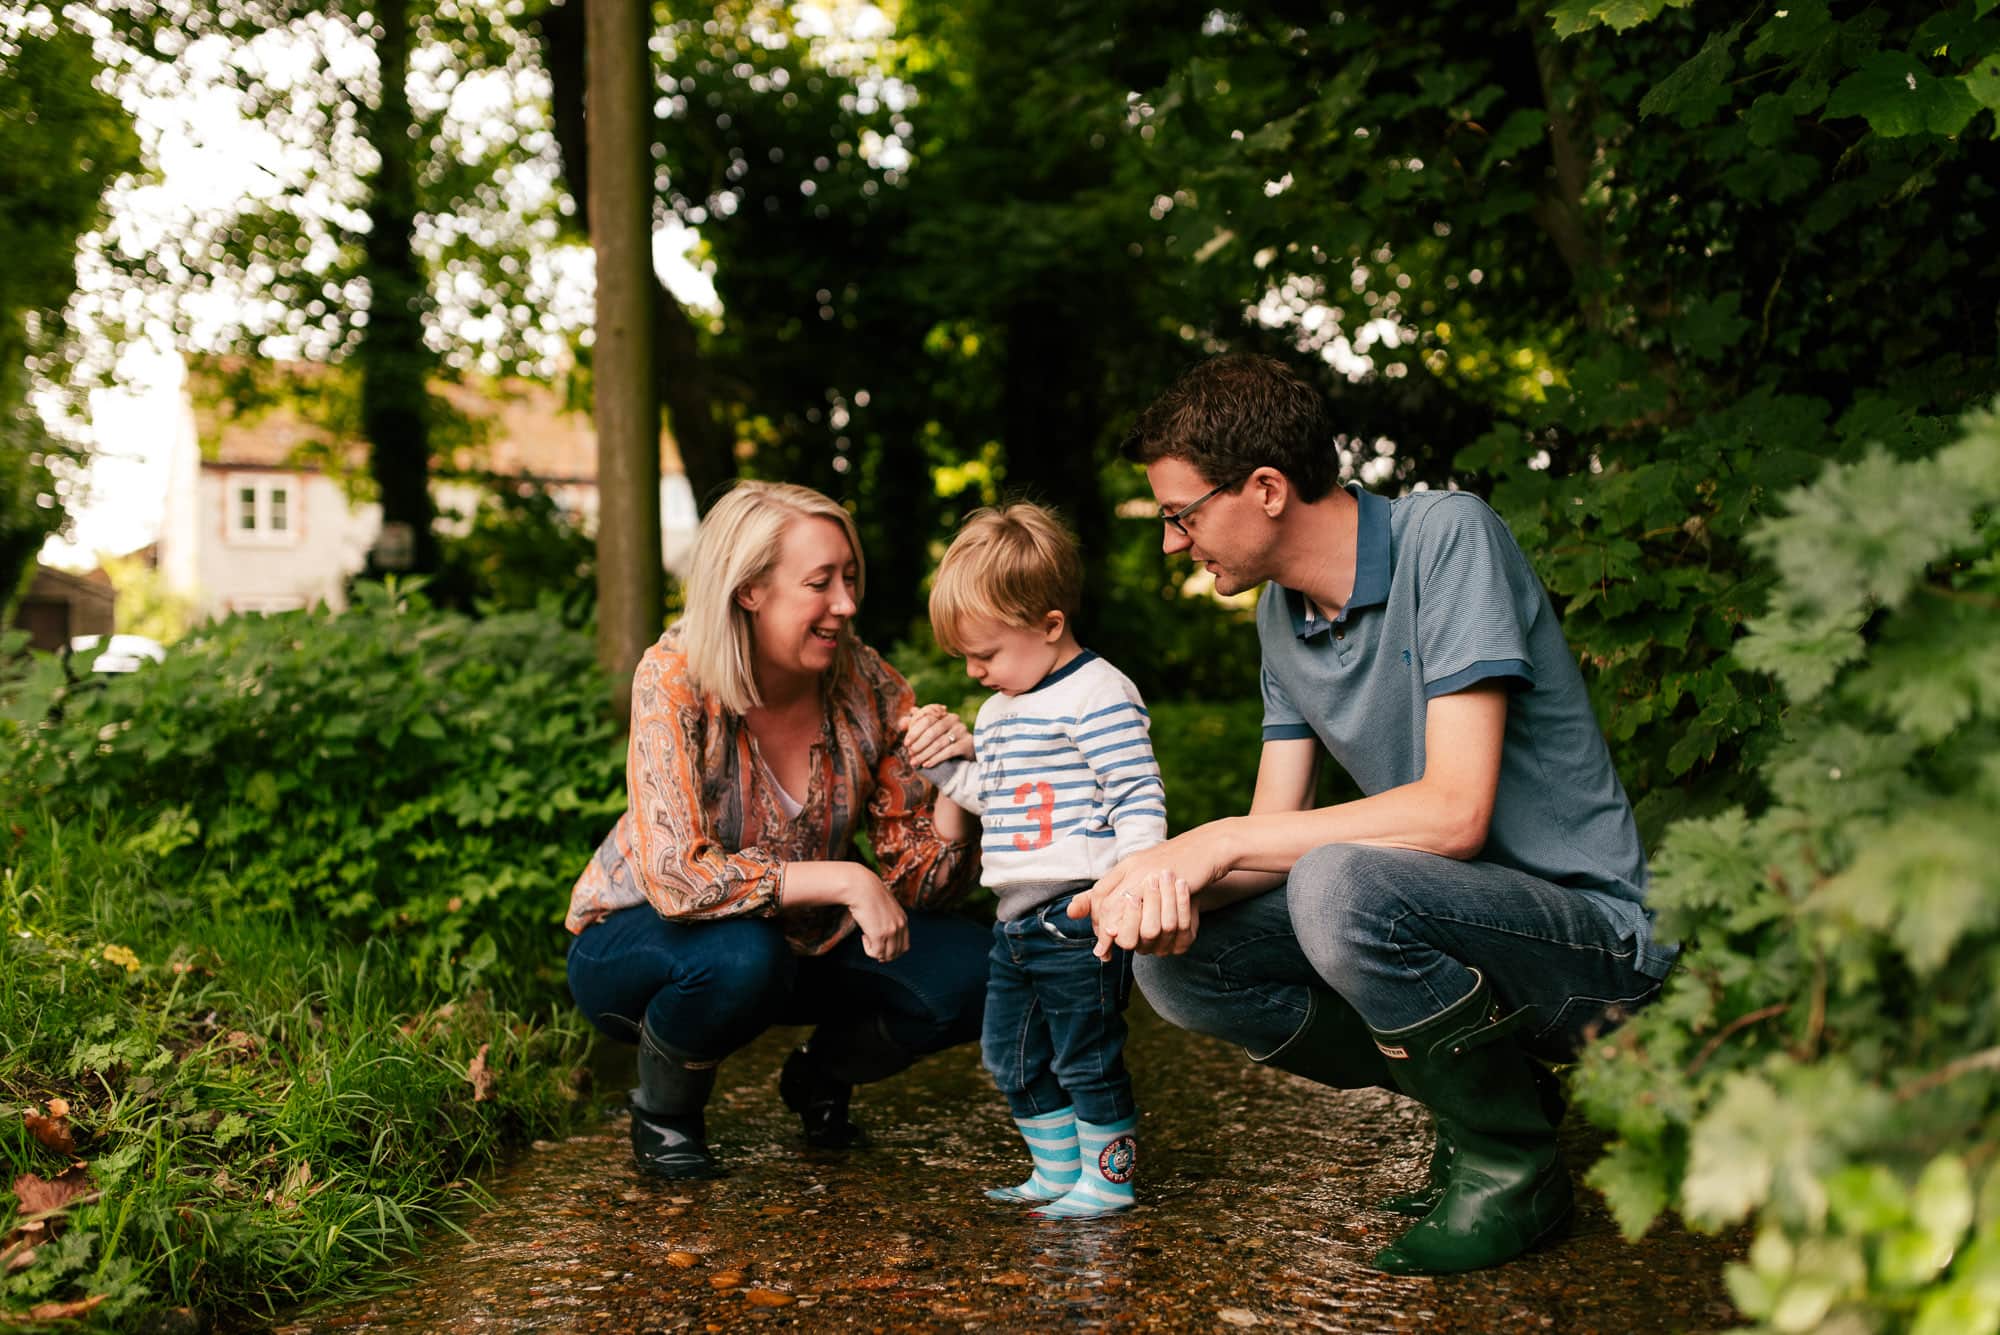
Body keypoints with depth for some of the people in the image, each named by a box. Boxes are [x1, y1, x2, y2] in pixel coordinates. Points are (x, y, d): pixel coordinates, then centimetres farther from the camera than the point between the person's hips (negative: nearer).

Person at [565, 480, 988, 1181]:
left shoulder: (868, 686, -13)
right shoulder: (675, 681, -26)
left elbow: (919, 880, -10)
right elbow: (677, 879, -35)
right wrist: (844, 880, -36)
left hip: (799, 939, 5)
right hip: (635, 941, -4)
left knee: (968, 972, -17)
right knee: (742, 956, -38)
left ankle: (821, 1077, 14)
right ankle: (662, 1109, -4)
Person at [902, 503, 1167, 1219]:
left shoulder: (1097, 695, -13)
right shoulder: (999, 709, 16)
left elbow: (1139, 797, -18)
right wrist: (948, 762, 11)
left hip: (1079, 914, -10)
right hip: (1017, 920, 10)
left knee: (1086, 1058, 0)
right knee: (1012, 1056, 16)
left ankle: (1110, 1179, 16)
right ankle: (1057, 1173, 30)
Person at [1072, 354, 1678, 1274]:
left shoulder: (1446, 535, -18)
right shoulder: (1281, 618, 6)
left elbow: (1455, 811, -26)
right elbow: (1275, 834, 4)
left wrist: (1217, 842, -24)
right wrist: (1174, 888, -19)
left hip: (1590, 927, -7)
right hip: (1434, 920, 8)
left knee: (1338, 885, -34)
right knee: (1175, 965, -9)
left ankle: (1510, 1164, -8)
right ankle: (1481, 1097, 6)